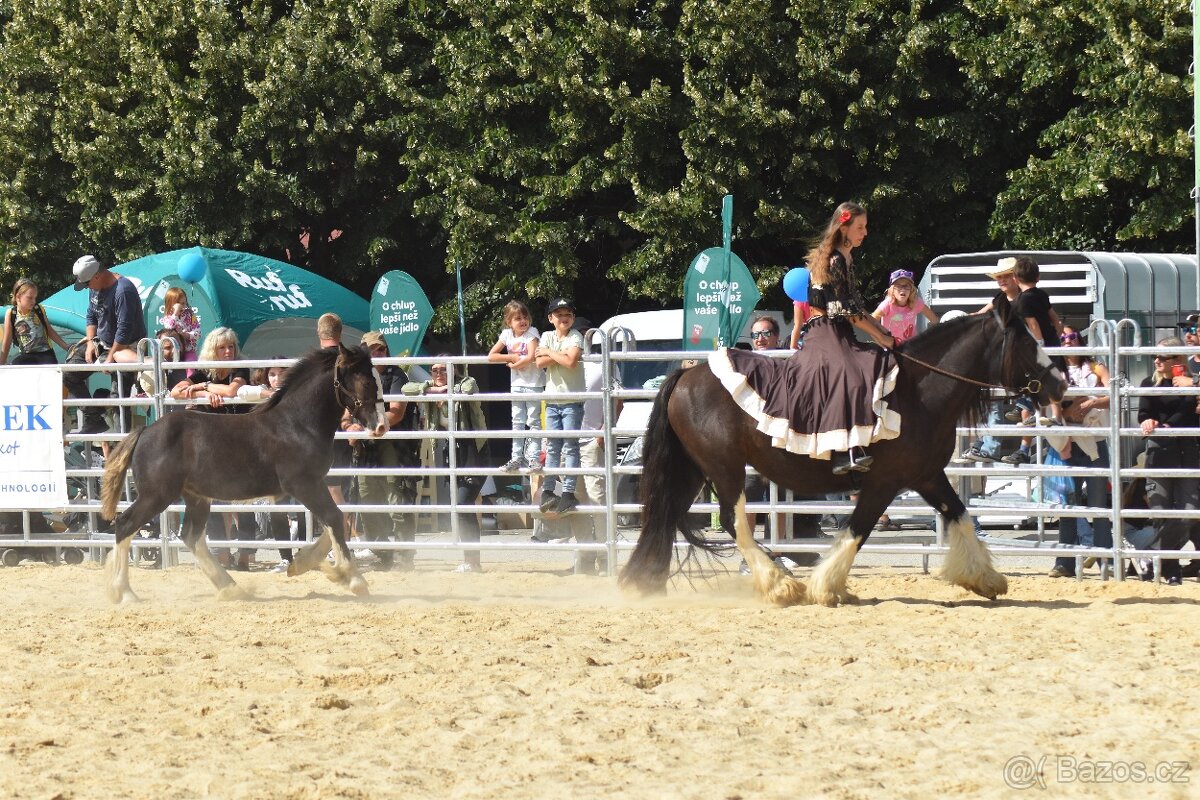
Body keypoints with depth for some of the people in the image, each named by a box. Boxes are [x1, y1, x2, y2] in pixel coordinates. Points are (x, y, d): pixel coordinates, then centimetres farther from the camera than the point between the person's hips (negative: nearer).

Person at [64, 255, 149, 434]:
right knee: (69, 375, 0)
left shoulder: (123, 290, -25)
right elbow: (90, 316, 17)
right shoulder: (95, 288, 4)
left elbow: (124, 330, -26)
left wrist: (110, 358, -21)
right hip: (102, 343, 9)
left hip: (126, 347, -9)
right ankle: (93, 420, -2)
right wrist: (90, 342, 0)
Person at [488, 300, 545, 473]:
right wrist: (513, 357, -13)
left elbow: (531, 358, -24)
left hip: (533, 384, -5)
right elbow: (491, 356, -4)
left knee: (533, 421, -2)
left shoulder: (531, 333, -11)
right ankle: (517, 458, 12)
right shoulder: (507, 335, 1)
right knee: (517, 422, 8)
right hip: (517, 384, 5)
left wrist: (513, 364, -12)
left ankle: (534, 457, -1)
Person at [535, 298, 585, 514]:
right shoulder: (547, 336, 11)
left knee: (570, 447, -4)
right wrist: (560, 355, -12)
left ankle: (569, 492, -6)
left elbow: (571, 361, -19)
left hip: (572, 401, -4)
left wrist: (549, 353, -7)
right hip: (552, 400, 4)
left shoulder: (576, 337, -3)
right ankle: (547, 491, 7)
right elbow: (540, 362, -3)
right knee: (552, 447, 6)